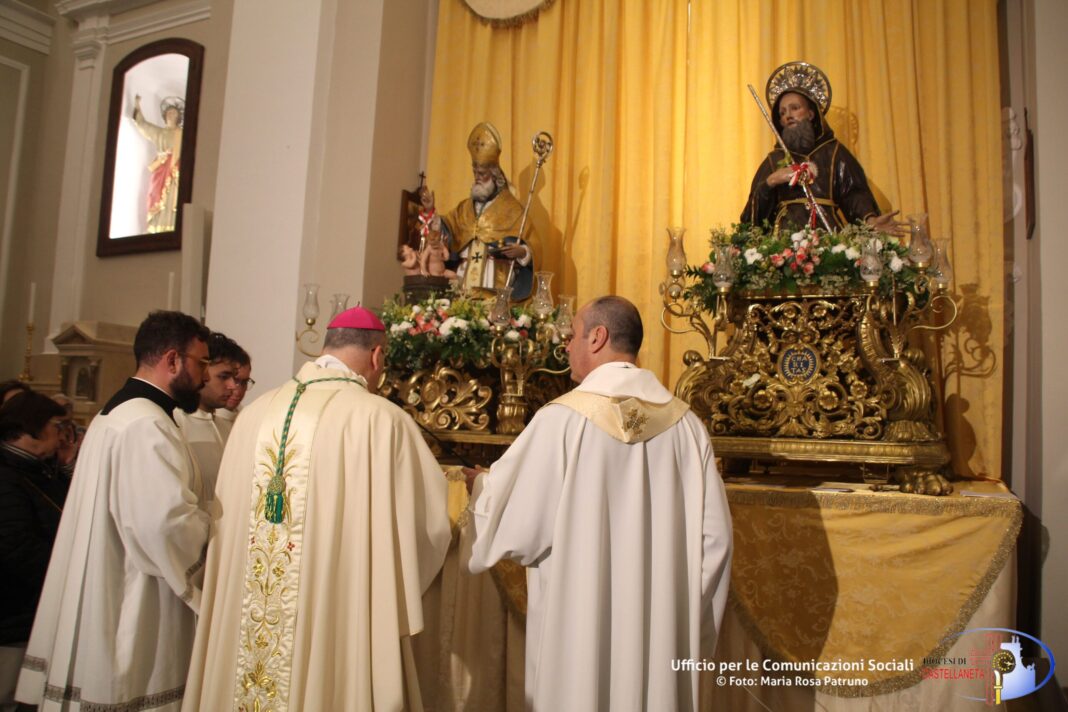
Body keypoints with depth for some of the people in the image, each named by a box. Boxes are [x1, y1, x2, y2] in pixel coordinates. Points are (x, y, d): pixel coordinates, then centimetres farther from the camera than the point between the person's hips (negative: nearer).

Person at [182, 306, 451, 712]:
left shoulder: (256, 413, 1)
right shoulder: (382, 420, -14)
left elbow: (226, 519, 9)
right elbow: (429, 525, -9)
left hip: (241, 620, 5)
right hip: (342, 623, -5)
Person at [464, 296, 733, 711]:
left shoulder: (561, 419, -14)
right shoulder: (685, 423, -3)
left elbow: (514, 527, -10)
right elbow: (714, 538, -2)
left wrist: (479, 485, 10)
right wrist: (692, 627, 11)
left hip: (579, 629, -3)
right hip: (661, 629, 4)